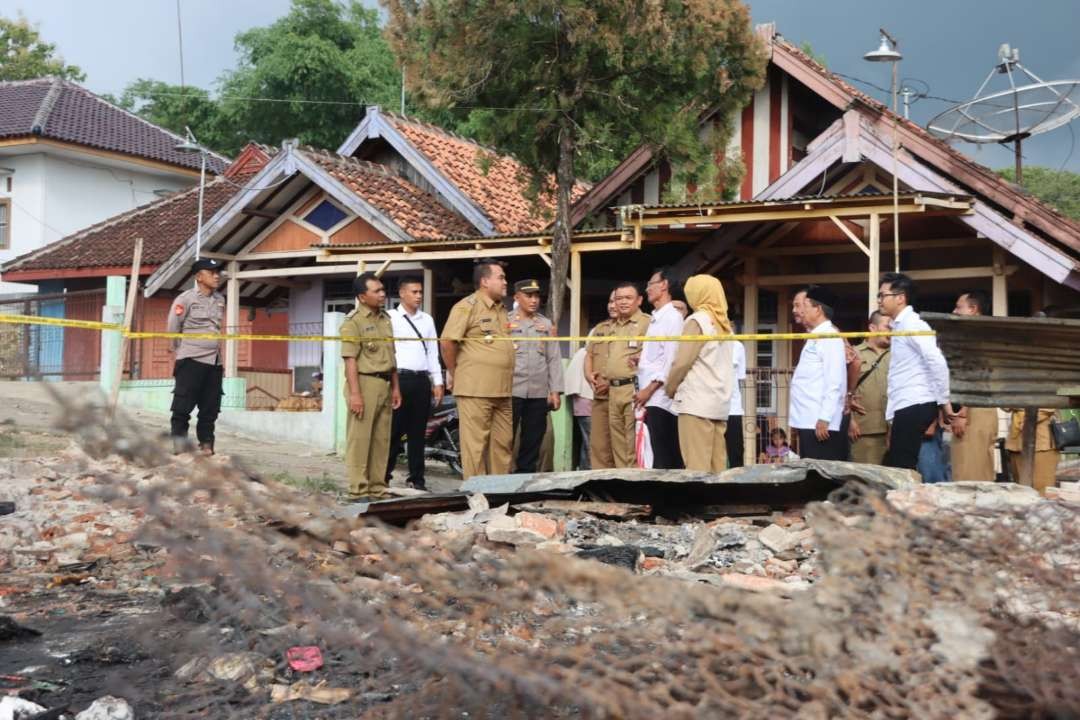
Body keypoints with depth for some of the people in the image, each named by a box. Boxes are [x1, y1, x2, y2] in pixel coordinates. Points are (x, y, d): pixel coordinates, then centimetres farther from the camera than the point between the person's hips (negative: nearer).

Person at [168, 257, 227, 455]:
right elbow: (172, 327, -1)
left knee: (211, 407, 7)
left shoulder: (220, 300, 11)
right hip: (191, 360, -6)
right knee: (183, 405, -3)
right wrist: (179, 350, 5)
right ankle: (179, 442, 4)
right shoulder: (186, 298, -6)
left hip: (214, 361, 6)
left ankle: (206, 444, 14)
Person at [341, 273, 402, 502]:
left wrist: (395, 387, 17)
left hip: (384, 384, 8)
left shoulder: (385, 319, 16)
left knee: (381, 439, 9)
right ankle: (358, 490, 0)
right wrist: (355, 393, -19)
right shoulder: (353, 322, -8)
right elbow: (350, 360, -13)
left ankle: (377, 488, 16)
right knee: (359, 438, -4)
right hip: (364, 382, -7)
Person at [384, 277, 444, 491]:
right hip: (399, 378, -5)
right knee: (394, 430, -3)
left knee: (418, 432, 9)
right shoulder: (391, 318, -1)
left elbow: (433, 352, 16)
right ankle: (383, 476, 6)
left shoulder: (427, 320, 15)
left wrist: (438, 382, 10)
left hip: (422, 379, 5)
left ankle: (416, 478, 15)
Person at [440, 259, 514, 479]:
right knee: (475, 444, -3)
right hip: (475, 389, -8)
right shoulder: (467, 307, -7)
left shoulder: (502, 310, 17)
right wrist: (454, 374, -4)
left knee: (503, 444, 10)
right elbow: (447, 341, -12)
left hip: (502, 391, 8)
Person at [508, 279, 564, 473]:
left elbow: (554, 359, 11)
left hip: (539, 393, 4)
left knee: (532, 442, 7)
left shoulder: (546, 324, 14)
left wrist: (555, 391, 4)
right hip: (511, 390, -4)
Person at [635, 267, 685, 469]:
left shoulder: (672, 317, -6)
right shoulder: (655, 319, 20)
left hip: (661, 397, -8)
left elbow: (672, 360, -14)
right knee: (668, 458, 7)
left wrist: (649, 389, -15)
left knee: (663, 460, -10)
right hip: (651, 398, 8)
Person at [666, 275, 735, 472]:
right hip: (720, 403, 7)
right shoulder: (724, 324, 16)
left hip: (697, 403, -7)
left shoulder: (697, 321, -6)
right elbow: (722, 364, 12)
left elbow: (682, 362, -10)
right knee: (717, 466, 5)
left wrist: (670, 387, 5)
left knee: (697, 466, -8)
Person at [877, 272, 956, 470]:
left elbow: (937, 362, -21)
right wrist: (892, 417, 21)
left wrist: (944, 402, -16)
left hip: (914, 407, -9)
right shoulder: (900, 326, 19)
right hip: (906, 408, 9)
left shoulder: (911, 324, -11)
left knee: (901, 468, -8)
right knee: (897, 467, 10)